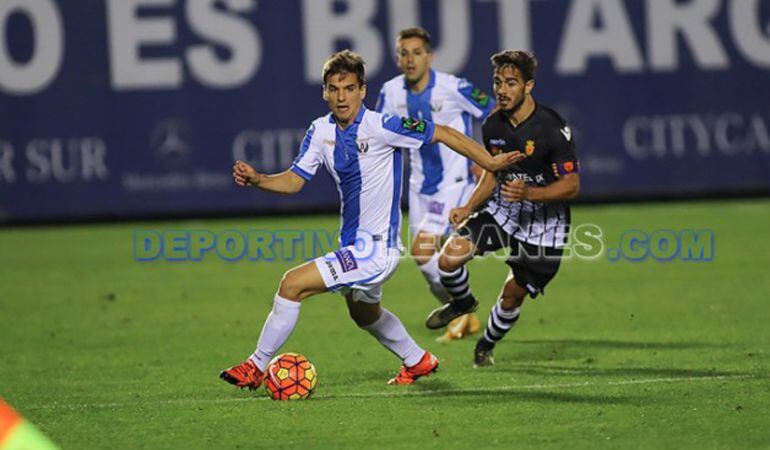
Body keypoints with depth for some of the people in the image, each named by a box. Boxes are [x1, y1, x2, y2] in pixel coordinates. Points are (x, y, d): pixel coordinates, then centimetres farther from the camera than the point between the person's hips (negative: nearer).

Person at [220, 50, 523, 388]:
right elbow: (294, 180, 3)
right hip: (352, 243, 9)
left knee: (293, 284, -18)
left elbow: (443, 133, -14)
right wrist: (256, 179, -16)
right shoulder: (321, 131, 0)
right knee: (363, 313, 32)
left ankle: (256, 367, -4)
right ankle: (418, 361, 56)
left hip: (376, 248, -9)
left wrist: (490, 163, -12)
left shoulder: (379, 127, -20)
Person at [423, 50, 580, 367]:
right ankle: (462, 302, 17)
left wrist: (529, 193, -34)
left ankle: (486, 346, 32)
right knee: (450, 257, -16)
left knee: (513, 295, 1)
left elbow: (572, 185, -19)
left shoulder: (552, 128, -22)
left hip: (544, 221, -4)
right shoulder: (493, 125, -4)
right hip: (501, 209, 4)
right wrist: (469, 208, -1)